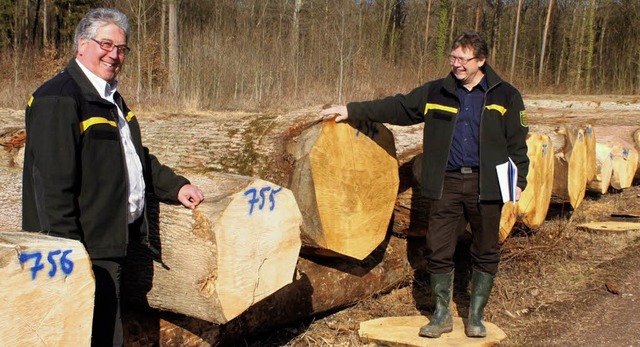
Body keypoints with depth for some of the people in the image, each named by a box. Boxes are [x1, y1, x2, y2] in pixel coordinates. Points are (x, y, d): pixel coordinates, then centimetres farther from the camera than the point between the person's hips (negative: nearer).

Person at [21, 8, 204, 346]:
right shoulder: (58, 99, -14)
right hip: (86, 250, -10)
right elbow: (53, 185, -21)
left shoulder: (111, 99, 18)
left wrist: (175, 185, 21)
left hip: (112, 243, 10)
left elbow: (136, 159, 32)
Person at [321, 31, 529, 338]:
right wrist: (352, 110, 3)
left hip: (486, 185, -1)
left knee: (485, 253, 7)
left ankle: (476, 316, 23)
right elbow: (396, 107, 8)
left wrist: (519, 180, -2)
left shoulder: (505, 96, 2)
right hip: (447, 184, 2)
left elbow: (517, 143, 4)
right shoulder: (435, 93, 7)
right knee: (438, 250, 3)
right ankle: (442, 315, 18)